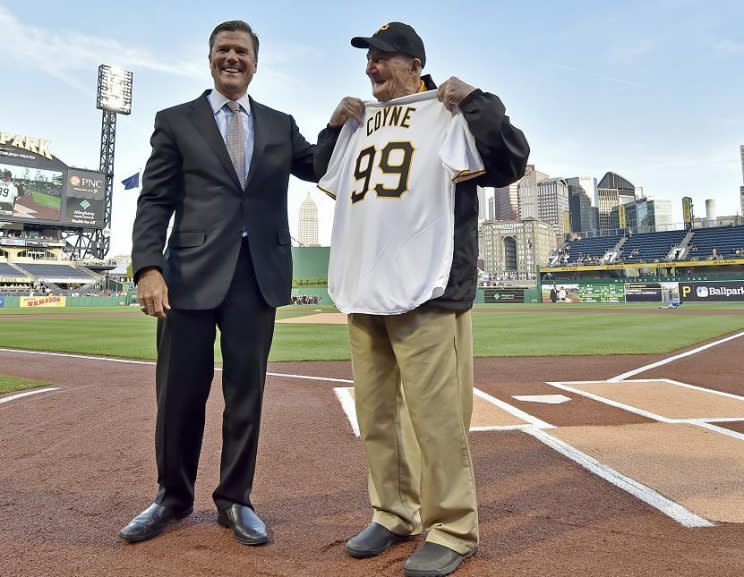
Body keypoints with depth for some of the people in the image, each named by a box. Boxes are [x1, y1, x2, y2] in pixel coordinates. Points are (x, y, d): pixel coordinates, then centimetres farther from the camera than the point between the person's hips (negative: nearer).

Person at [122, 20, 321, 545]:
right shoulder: (176, 121, 10)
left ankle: (235, 500, 24)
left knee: (246, 392, 8)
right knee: (180, 394, 7)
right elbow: (155, 201, 2)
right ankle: (174, 497, 29)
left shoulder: (280, 125, 17)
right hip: (192, 273, -1)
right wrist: (148, 267, -12)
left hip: (258, 274, 2)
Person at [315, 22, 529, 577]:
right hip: (362, 292, 7)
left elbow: (511, 162, -7)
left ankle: (453, 529, 13)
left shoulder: (451, 114, 2)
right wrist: (333, 126, 19)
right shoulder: (360, 122, 21)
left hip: (424, 292, -7)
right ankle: (394, 513, 28)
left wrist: (477, 100, -9)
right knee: (375, 412, 12)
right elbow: (327, 175, 33)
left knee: (434, 414, -6)